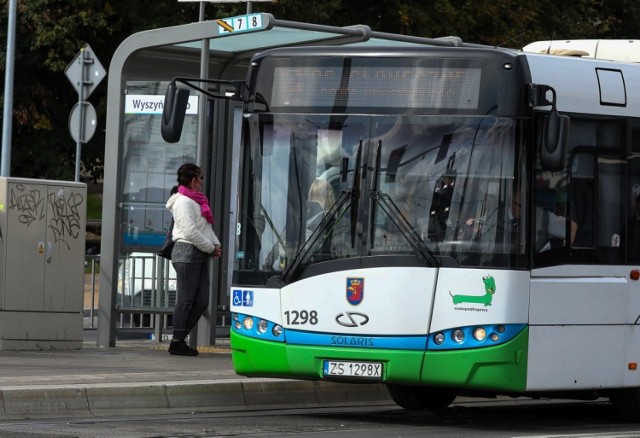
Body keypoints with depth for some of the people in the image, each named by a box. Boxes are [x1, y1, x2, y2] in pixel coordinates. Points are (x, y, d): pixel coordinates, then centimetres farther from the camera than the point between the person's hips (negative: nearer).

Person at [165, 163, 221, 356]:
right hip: (187, 253, -10)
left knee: (201, 301, 7)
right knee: (186, 300, -7)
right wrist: (210, 248, -11)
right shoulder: (183, 201, -10)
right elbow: (190, 231, -18)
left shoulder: (196, 200, 20)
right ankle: (177, 343, -2)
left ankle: (180, 338, 13)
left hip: (200, 255, 10)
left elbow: (206, 227, 24)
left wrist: (215, 244, 7)